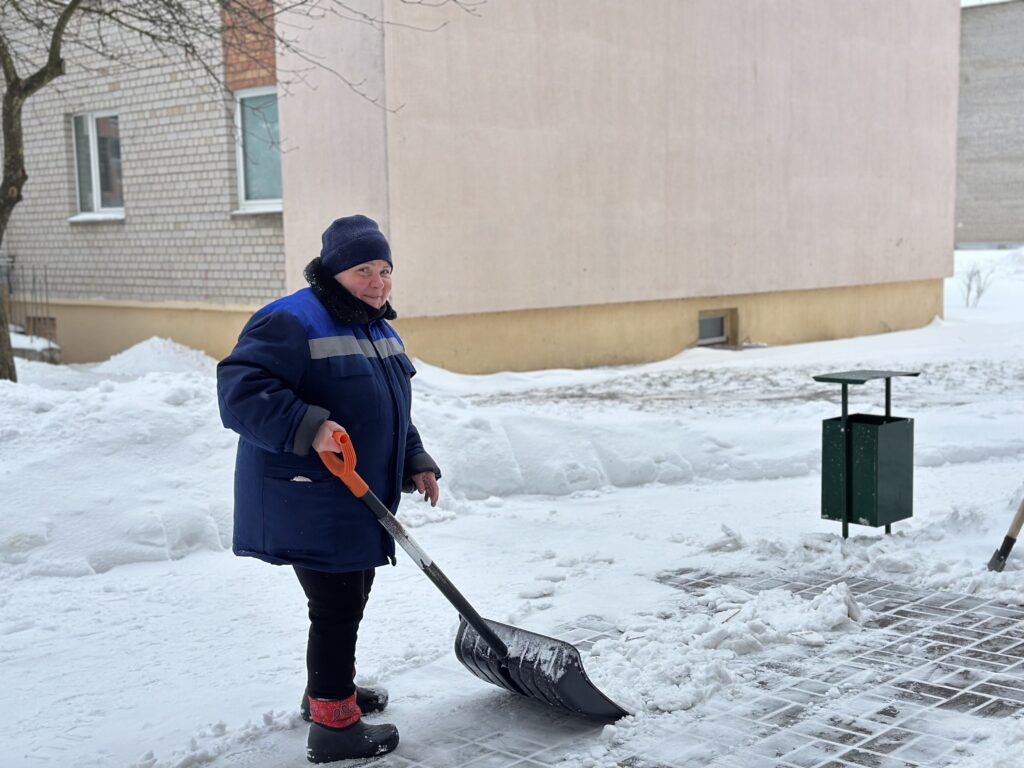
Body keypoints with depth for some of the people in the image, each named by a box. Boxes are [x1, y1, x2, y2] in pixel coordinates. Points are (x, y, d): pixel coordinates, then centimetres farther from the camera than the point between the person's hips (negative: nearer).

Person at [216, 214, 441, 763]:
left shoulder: (378, 331, 14)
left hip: (360, 500, 10)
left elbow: (393, 414, 24)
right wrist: (309, 427, -35)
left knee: (351, 599, 22)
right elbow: (240, 392, -27)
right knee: (337, 606, -4)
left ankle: (330, 686, 42)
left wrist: (415, 463, 14)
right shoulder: (291, 324, -17)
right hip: (310, 503, -10)